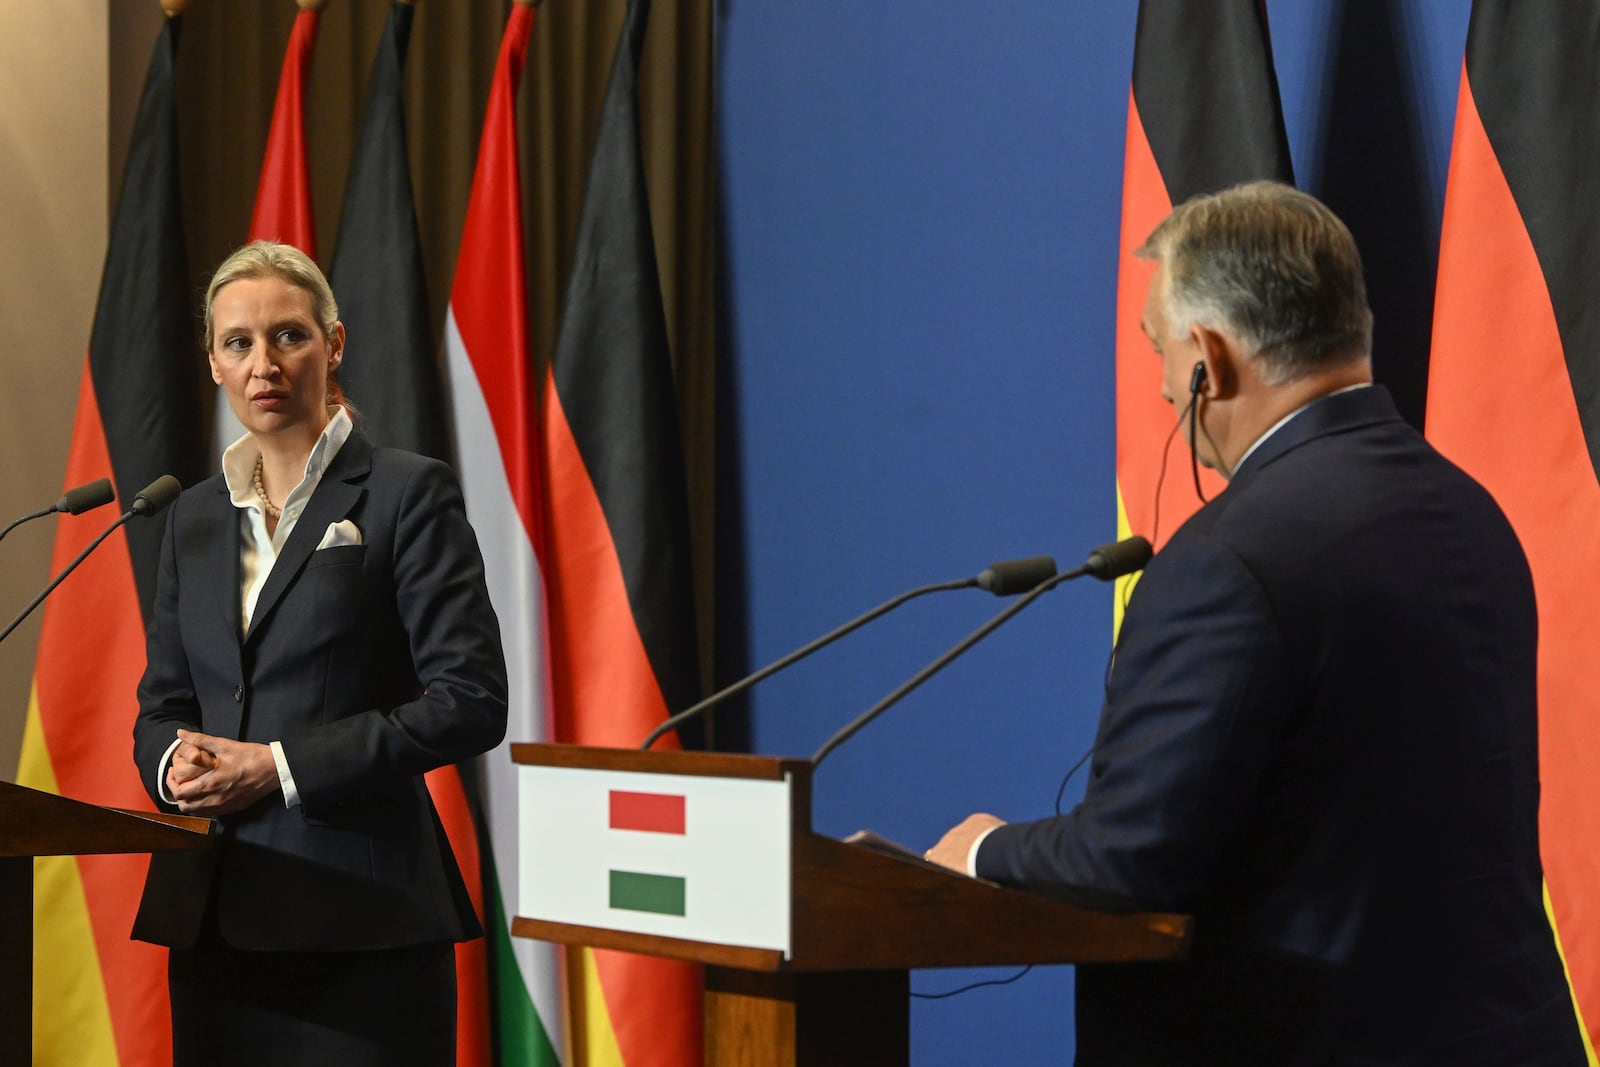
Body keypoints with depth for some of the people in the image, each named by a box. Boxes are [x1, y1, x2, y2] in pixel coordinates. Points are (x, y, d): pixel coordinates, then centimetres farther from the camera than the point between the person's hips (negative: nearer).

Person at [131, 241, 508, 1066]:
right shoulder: (195, 517, 16)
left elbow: (471, 701, -10)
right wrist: (173, 764, -4)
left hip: (360, 915, -5)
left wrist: (279, 766, -14)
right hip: (214, 915, 5)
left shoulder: (408, 494, -2)